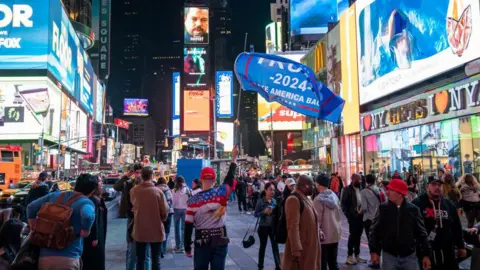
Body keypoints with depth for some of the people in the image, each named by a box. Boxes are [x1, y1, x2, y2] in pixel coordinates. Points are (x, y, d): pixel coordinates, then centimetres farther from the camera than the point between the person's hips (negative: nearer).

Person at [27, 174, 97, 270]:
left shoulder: (55, 195, 12)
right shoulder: (86, 202, -7)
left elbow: (31, 207, 14)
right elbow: (88, 216, -30)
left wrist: (34, 228, 19)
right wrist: (85, 232, -13)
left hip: (44, 256, 6)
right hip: (68, 258, -5)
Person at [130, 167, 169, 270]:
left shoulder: (133, 191, -6)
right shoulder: (158, 191, -16)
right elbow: (165, 211, -11)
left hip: (139, 230, 3)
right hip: (156, 231, -3)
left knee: (140, 259, 15)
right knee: (155, 259, 9)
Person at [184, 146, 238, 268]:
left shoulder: (193, 200, -7)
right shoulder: (221, 193, -9)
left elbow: (188, 226, -5)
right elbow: (230, 177, 7)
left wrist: (187, 247, 5)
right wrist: (234, 157, 19)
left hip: (202, 241, 0)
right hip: (220, 240, 0)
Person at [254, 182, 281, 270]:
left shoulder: (274, 201, 1)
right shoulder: (260, 201, -10)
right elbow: (256, 214, -10)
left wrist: (274, 212, -11)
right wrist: (264, 212, -24)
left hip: (273, 227, 2)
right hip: (263, 227, -2)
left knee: (275, 246, 2)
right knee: (263, 246, 11)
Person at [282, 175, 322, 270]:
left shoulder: (306, 199, 12)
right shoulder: (294, 199, -19)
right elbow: (293, 226, -26)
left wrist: (319, 233, 15)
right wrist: (296, 250, -29)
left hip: (310, 245, 9)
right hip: (300, 248, -9)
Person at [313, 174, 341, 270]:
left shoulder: (318, 199, -16)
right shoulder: (334, 196, 3)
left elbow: (317, 220, -16)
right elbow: (337, 214, 10)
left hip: (324, 236, -6)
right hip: (335, 234, 7)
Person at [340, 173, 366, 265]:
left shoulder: (360, 189, 10)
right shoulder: (347, 189, -8)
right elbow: (344, 204, -10)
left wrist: (363, 211, 1)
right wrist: (349, 215, -15)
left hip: (361, 216, 6)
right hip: (353, 217, -6)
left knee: (358, 236, 12)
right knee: (352, 236, 0)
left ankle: (357, 256, 22)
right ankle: (350, 256, 10)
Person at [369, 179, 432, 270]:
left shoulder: (413, 209, -2)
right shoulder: (383, 208, -3)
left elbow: (421, 233, 3)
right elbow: (374, 231, 1)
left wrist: (425, 254, 1)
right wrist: (374, 251, -4)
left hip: (409, 256, 0)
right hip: (389, 256, 0)